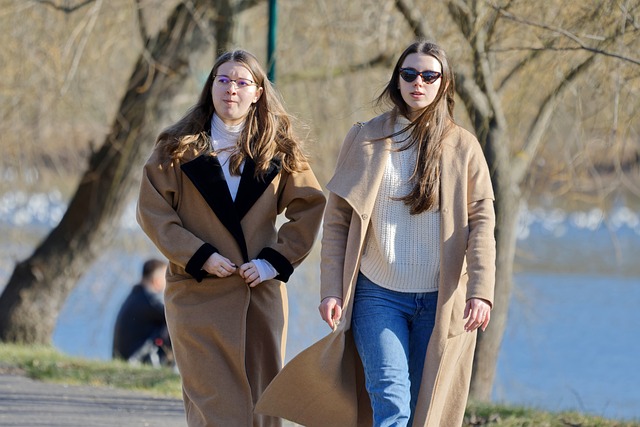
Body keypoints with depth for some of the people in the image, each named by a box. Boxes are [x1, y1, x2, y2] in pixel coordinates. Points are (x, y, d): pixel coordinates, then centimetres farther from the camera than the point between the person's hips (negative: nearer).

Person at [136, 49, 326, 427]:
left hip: (261, 294, 2)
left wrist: (275, 260, -5)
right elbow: (153, 211, -1)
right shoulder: (179, 148, 3)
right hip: (199, 294, -2)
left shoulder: (279, 151, 8)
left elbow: (310, 206, 7)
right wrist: (200, 257, -11)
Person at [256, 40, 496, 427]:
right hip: (378, 296, -1)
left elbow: (481, 222, -1)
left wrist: (481, 291, -13)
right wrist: (331, 291, -3)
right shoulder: (365, 139, 5)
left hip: (440, 301, 1)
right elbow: (337, 221, 5)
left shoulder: (463, 146, 5)